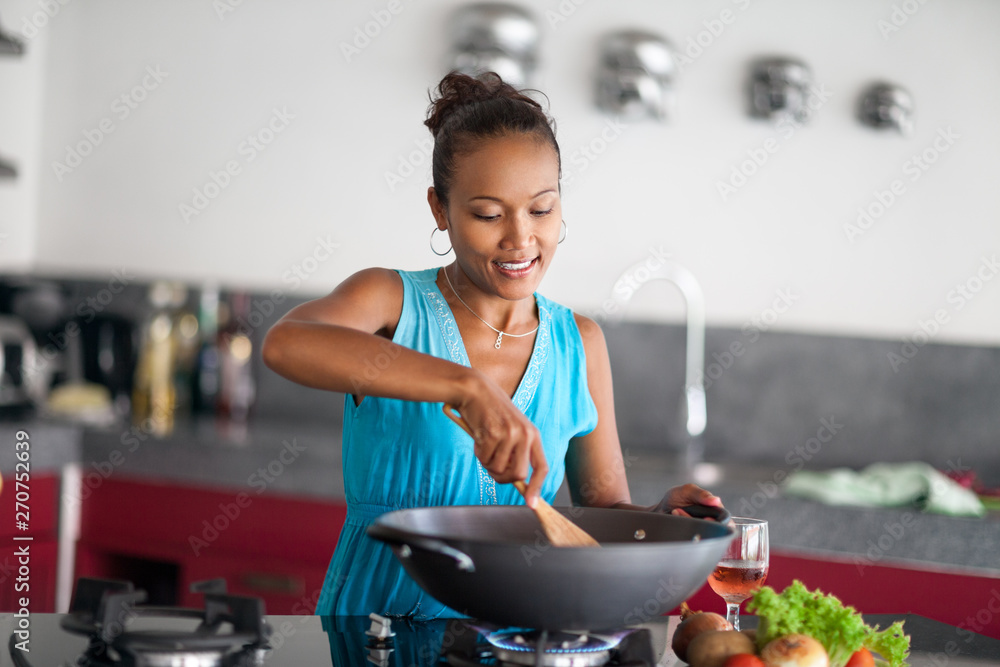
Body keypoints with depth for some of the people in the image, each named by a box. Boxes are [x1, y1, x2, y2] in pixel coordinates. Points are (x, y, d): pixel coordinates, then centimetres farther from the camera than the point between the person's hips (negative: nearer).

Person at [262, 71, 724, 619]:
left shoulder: (579, 344, 8)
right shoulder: (391, 303, -5)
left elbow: (605, 510, 14)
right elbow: (285, 343, -28)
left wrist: (660, 516, -10)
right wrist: (467, 386, -38)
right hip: (377, 609, -4)